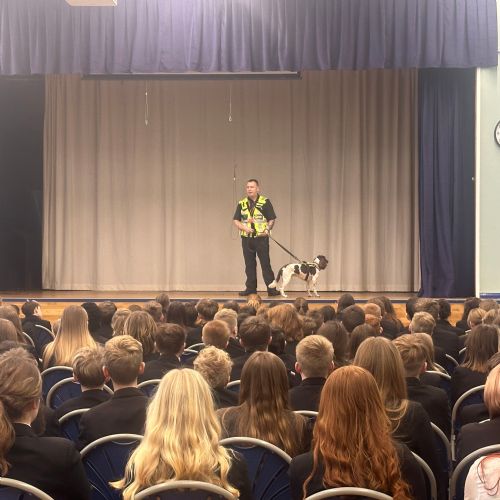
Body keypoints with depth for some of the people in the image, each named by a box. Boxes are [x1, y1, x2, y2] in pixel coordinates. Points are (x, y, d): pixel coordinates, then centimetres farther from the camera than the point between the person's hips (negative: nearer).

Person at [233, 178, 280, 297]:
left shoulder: (265, 202, 1)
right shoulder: (242, 203, 10)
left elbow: (272, 219, 1)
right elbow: (236, 220, 10)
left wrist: (267, 230, -16)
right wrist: (244, 227, -9)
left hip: (261, 238, -3)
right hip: (247, 238, 3)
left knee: (265, 264, -5)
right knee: (249, 265, 8)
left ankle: (272, 289, -2)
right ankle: (250, 288, 15)